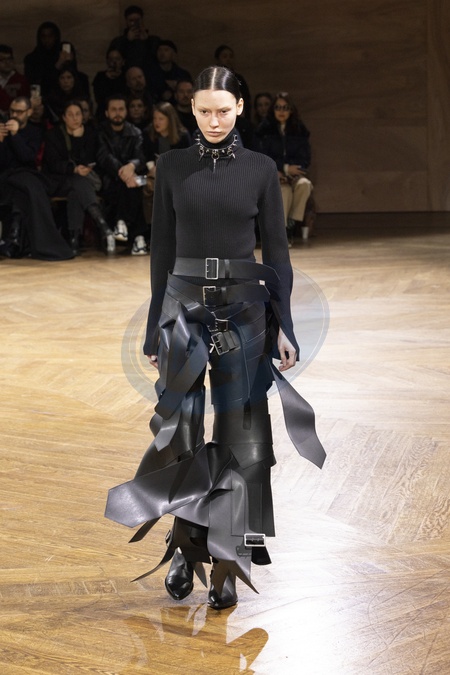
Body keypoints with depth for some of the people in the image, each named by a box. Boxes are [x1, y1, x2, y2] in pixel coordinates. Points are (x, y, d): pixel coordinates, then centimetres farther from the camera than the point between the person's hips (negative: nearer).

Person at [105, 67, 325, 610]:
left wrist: (283, 325, -3)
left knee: (239, 434, 1)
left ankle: (227, 565, 9)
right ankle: (185, 546, 20)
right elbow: (162, 248, 6)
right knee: (179, 431, -1)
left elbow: (277, 250, 3)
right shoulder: (171, 166, 5)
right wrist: (155, 324, 3)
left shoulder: (261, 169, 2)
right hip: (185, 304, 1)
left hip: (245, 306, -1)